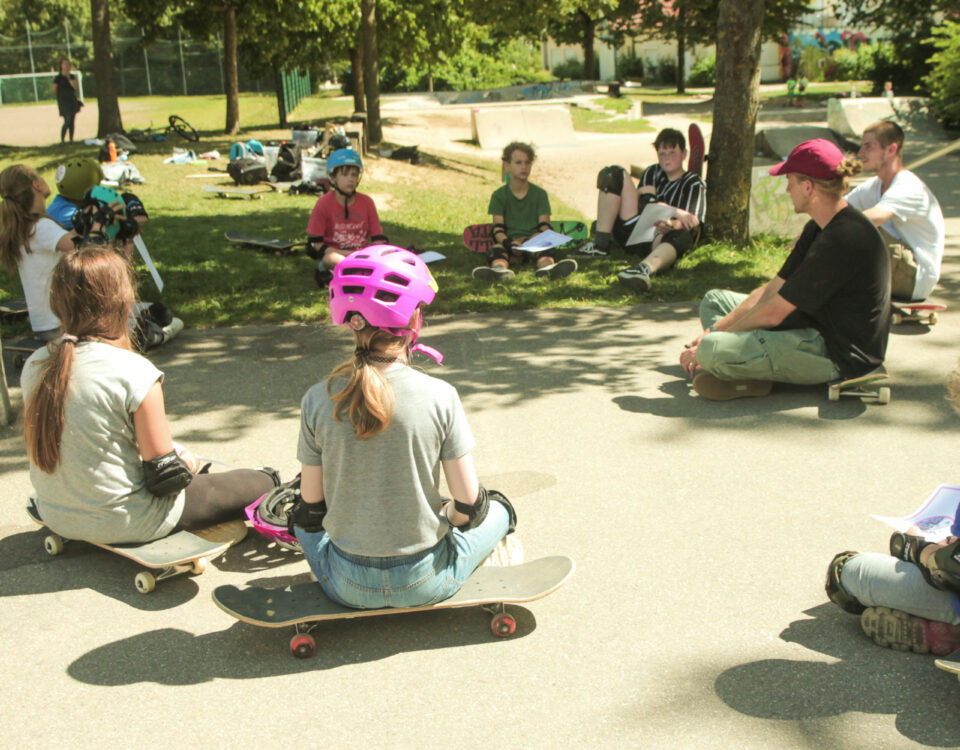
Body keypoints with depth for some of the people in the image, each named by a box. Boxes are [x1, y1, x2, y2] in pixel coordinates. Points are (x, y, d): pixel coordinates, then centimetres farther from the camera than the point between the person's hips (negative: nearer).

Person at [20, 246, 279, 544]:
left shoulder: (33, 366, -6)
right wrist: (186, 463, 3)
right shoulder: (134, 373, -26)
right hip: (126, 522, -7)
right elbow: (165, 476, -20)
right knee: (260, 482, 11)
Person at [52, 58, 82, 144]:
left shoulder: (72, 76, 9)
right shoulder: (58, 78, -4)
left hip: (72, 101, 5)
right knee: (67, 121, -15)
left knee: (72, 121, 5)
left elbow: (75, 86, -6)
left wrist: (68, 78, -14)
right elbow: (54, 91, -1)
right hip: (63, 102, -5)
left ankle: (71, 140, 11)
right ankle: (62, 140, -9)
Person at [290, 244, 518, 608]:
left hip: (349, 588, 2)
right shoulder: (439, 397, -18)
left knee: (302, 520, 35)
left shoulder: (317, 401, -13)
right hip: (425, 584, -2)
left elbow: (312, 509, -4)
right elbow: (469, 506, -11)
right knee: (497, 509, 27)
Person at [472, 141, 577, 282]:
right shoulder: (499, 195, 10)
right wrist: (508, 243, -25)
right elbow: (498, 228, -2)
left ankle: (547, 267, -70)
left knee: (544, 250, -35)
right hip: (510, 242, 0)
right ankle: (500, 269, -69)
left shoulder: (539, 193, 14)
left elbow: (545, 225, 4)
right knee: (496, 248, -34)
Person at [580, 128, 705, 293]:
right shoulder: (652, 173, 22)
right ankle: (600, 244, -14)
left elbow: (693, 223, -6)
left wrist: (671, 225, -30)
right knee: (613, 174, -3)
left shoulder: (694, 184, 10)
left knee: (683, 236, -40)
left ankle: (645, 268, -74)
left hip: (659, 238, -4)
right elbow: (645, 202, 3)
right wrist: (676, 212, -14)